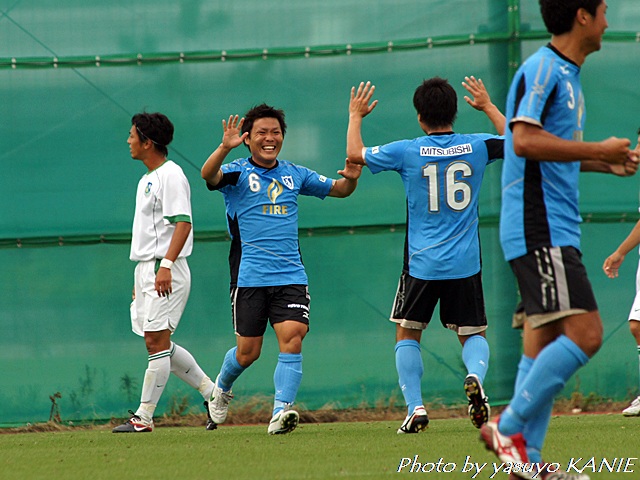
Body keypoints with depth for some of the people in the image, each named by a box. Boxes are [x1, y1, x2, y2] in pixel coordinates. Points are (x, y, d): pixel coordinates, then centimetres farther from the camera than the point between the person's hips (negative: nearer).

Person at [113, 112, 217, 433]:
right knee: (157, 343, 10)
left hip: (166, 272, -10)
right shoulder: (147, 180, 19)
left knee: (156, 340, -10)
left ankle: (144, 416, -10)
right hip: (146, 269, 10)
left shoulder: (170, 176, -11)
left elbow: (182, 223, -20)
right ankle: (212, 391, 19)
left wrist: (166, 266, -29)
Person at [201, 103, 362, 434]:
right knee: (248, 351, 3)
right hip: (249, 278, -3)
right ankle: (222, 388, 35)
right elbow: (208, 175, -22)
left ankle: (280, 412, -20)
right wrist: (225, 148, -42)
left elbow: (338, 190, 22)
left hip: (290, 276, 3)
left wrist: (351, 178, -2)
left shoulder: (294, 174, 13)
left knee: (292, 338, -17)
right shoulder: (237, 172, 0)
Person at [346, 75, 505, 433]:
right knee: (473, 334, 13)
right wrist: (488, 106, 30)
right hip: (466, 264, 2)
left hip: (422, 263, -2)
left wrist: (356, 116, 23)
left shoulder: (408, 152, -7)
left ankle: (415, 407, 0)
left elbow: (355, 154, 8)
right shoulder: (476, 147, -2)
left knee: (407, 333, 14)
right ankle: (476, 377, -20)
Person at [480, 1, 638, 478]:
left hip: (555, 230, 10)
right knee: (585, 333, -17)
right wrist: (597, 150, -19)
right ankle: (509, 428, -12)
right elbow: (525, 140, -23)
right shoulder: (542, 69, -12)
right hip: (539, 230, -10)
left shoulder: (567, 76, 19)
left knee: (545, 341, 8)